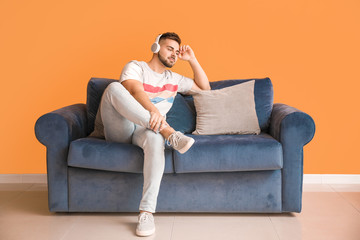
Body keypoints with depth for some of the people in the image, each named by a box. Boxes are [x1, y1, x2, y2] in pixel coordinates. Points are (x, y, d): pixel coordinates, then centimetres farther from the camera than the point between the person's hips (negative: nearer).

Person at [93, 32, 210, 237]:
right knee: (114, 87, -32)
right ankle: (169, 132, -41)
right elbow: (136, 91, -11)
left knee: (156, 138, -39)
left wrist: (192, 60, 23)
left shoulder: (174, 79, 28)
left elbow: (205, 88, 33)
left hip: (145, 129, 2)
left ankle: (147, 212, -44)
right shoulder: (135, 67, 10)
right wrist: (153, 111, -32)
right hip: (121, 129, -2)